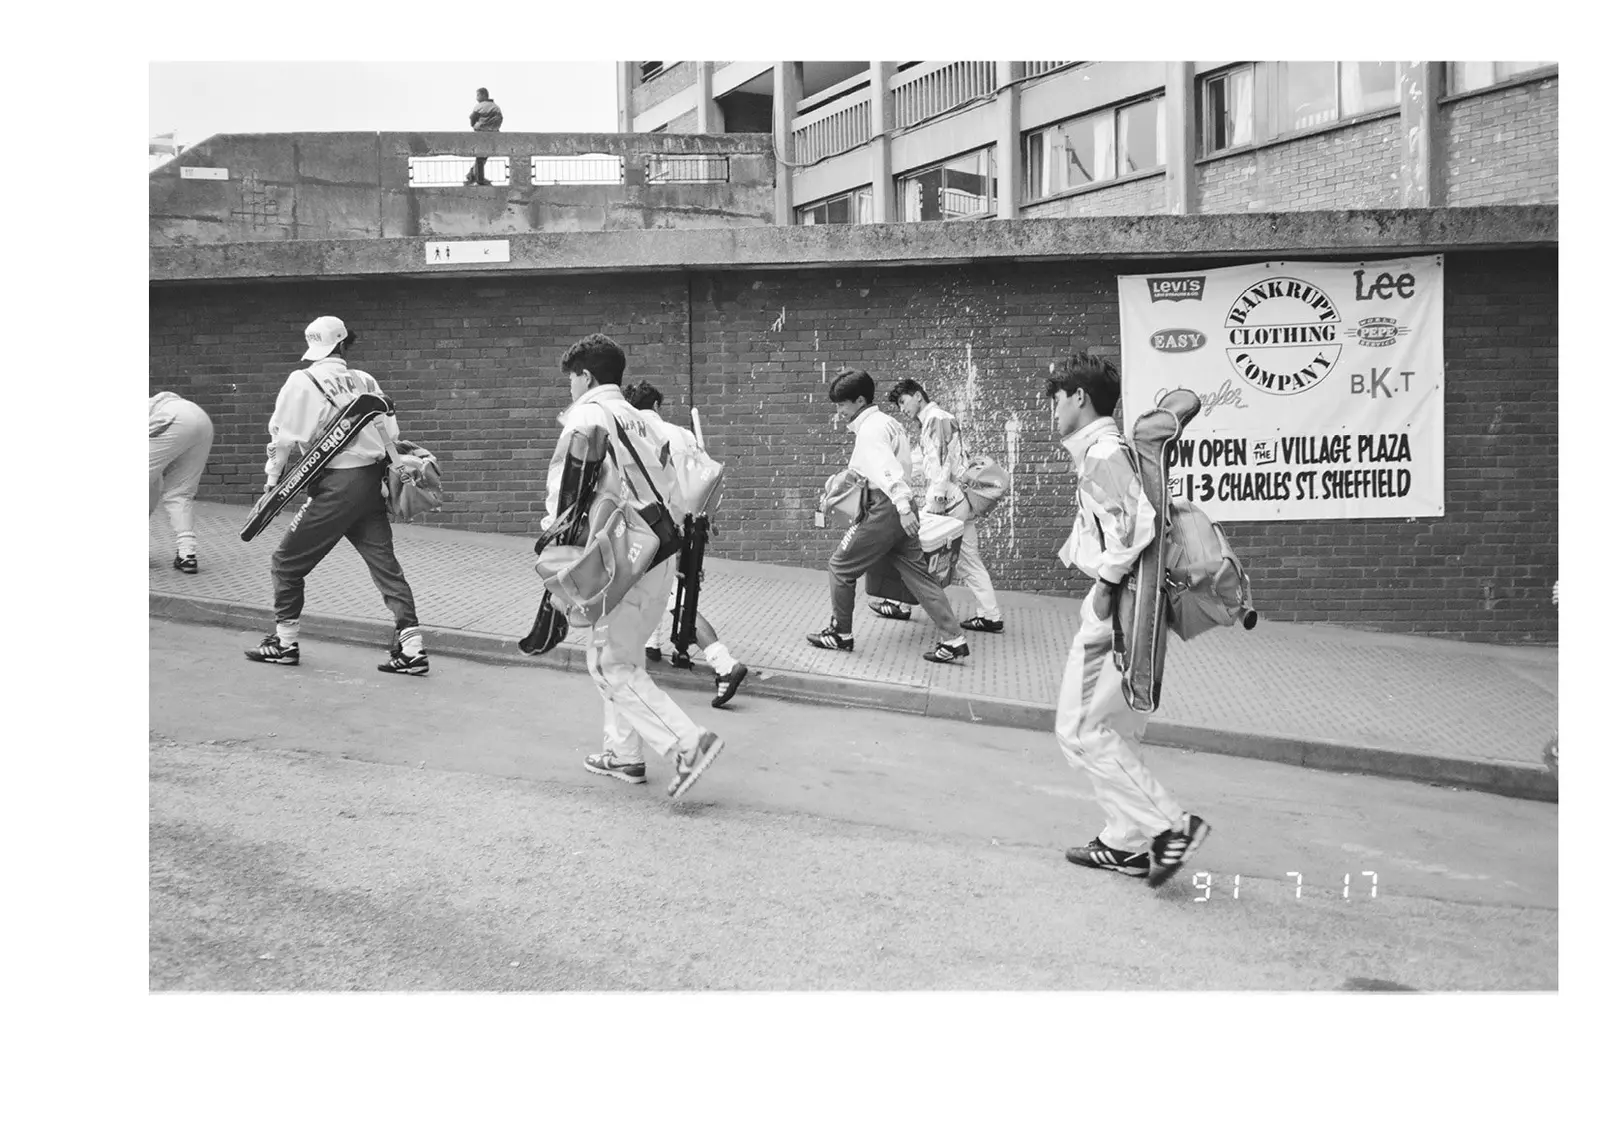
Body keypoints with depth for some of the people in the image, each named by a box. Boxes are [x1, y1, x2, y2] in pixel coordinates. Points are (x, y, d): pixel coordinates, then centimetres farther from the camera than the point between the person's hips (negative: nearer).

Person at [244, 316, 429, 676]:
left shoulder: (302, 382, -5)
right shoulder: (364, 380, 9)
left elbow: (284, 437, -6)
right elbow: (391, 434, 8)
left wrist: (273, 480, 6)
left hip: (336, 485, -5)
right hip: (372, 481, 5)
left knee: (287, 561, 10)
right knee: (385, 563, 7)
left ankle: (284, 642, 18)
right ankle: (411, 647, 1)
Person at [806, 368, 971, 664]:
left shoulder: (870, 428, -12)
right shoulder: (885, 421, 17)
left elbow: (887, 467, -24)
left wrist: (903, 507, -33)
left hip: (884, 508, -9)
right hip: (900, 507, 9)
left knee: (840, 566, 5)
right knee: (917, 574, 7)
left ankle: (840, 634, 15)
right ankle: (953, 639, 2)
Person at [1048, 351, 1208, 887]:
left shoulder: (1101, 454, -15)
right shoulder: (1109, 450, 17)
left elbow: (1134, 522, -27)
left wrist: (1107, 582, -21)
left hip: (1118, 607, -10)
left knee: (1081, 730, -6)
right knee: (1111, 730, 16)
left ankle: (1171, 825, -5)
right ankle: (1127, 842, 22)